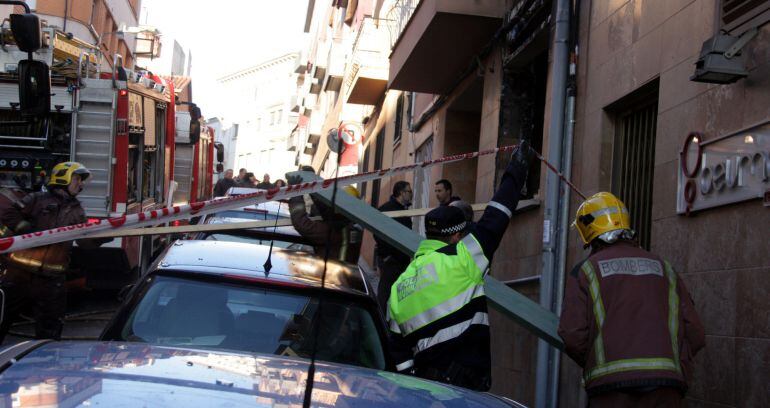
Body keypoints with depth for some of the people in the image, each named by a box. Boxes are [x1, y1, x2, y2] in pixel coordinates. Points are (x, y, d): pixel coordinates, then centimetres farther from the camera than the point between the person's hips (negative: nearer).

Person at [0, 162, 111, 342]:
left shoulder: (76, 211, 14)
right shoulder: (38, 199, 1)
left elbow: (86, 240, 3)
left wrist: (107, 235, -14)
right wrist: (31, 231, -18)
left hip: (51, 280, 4)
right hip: (20, 273, -3)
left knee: (49, 332, 7)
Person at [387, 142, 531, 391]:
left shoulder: (398, 286, 15)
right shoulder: (459, 260, -3)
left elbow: (398, 347, 14)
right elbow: (494, 220, 5)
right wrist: (515, 173, 18)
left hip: (425, 381, 7)